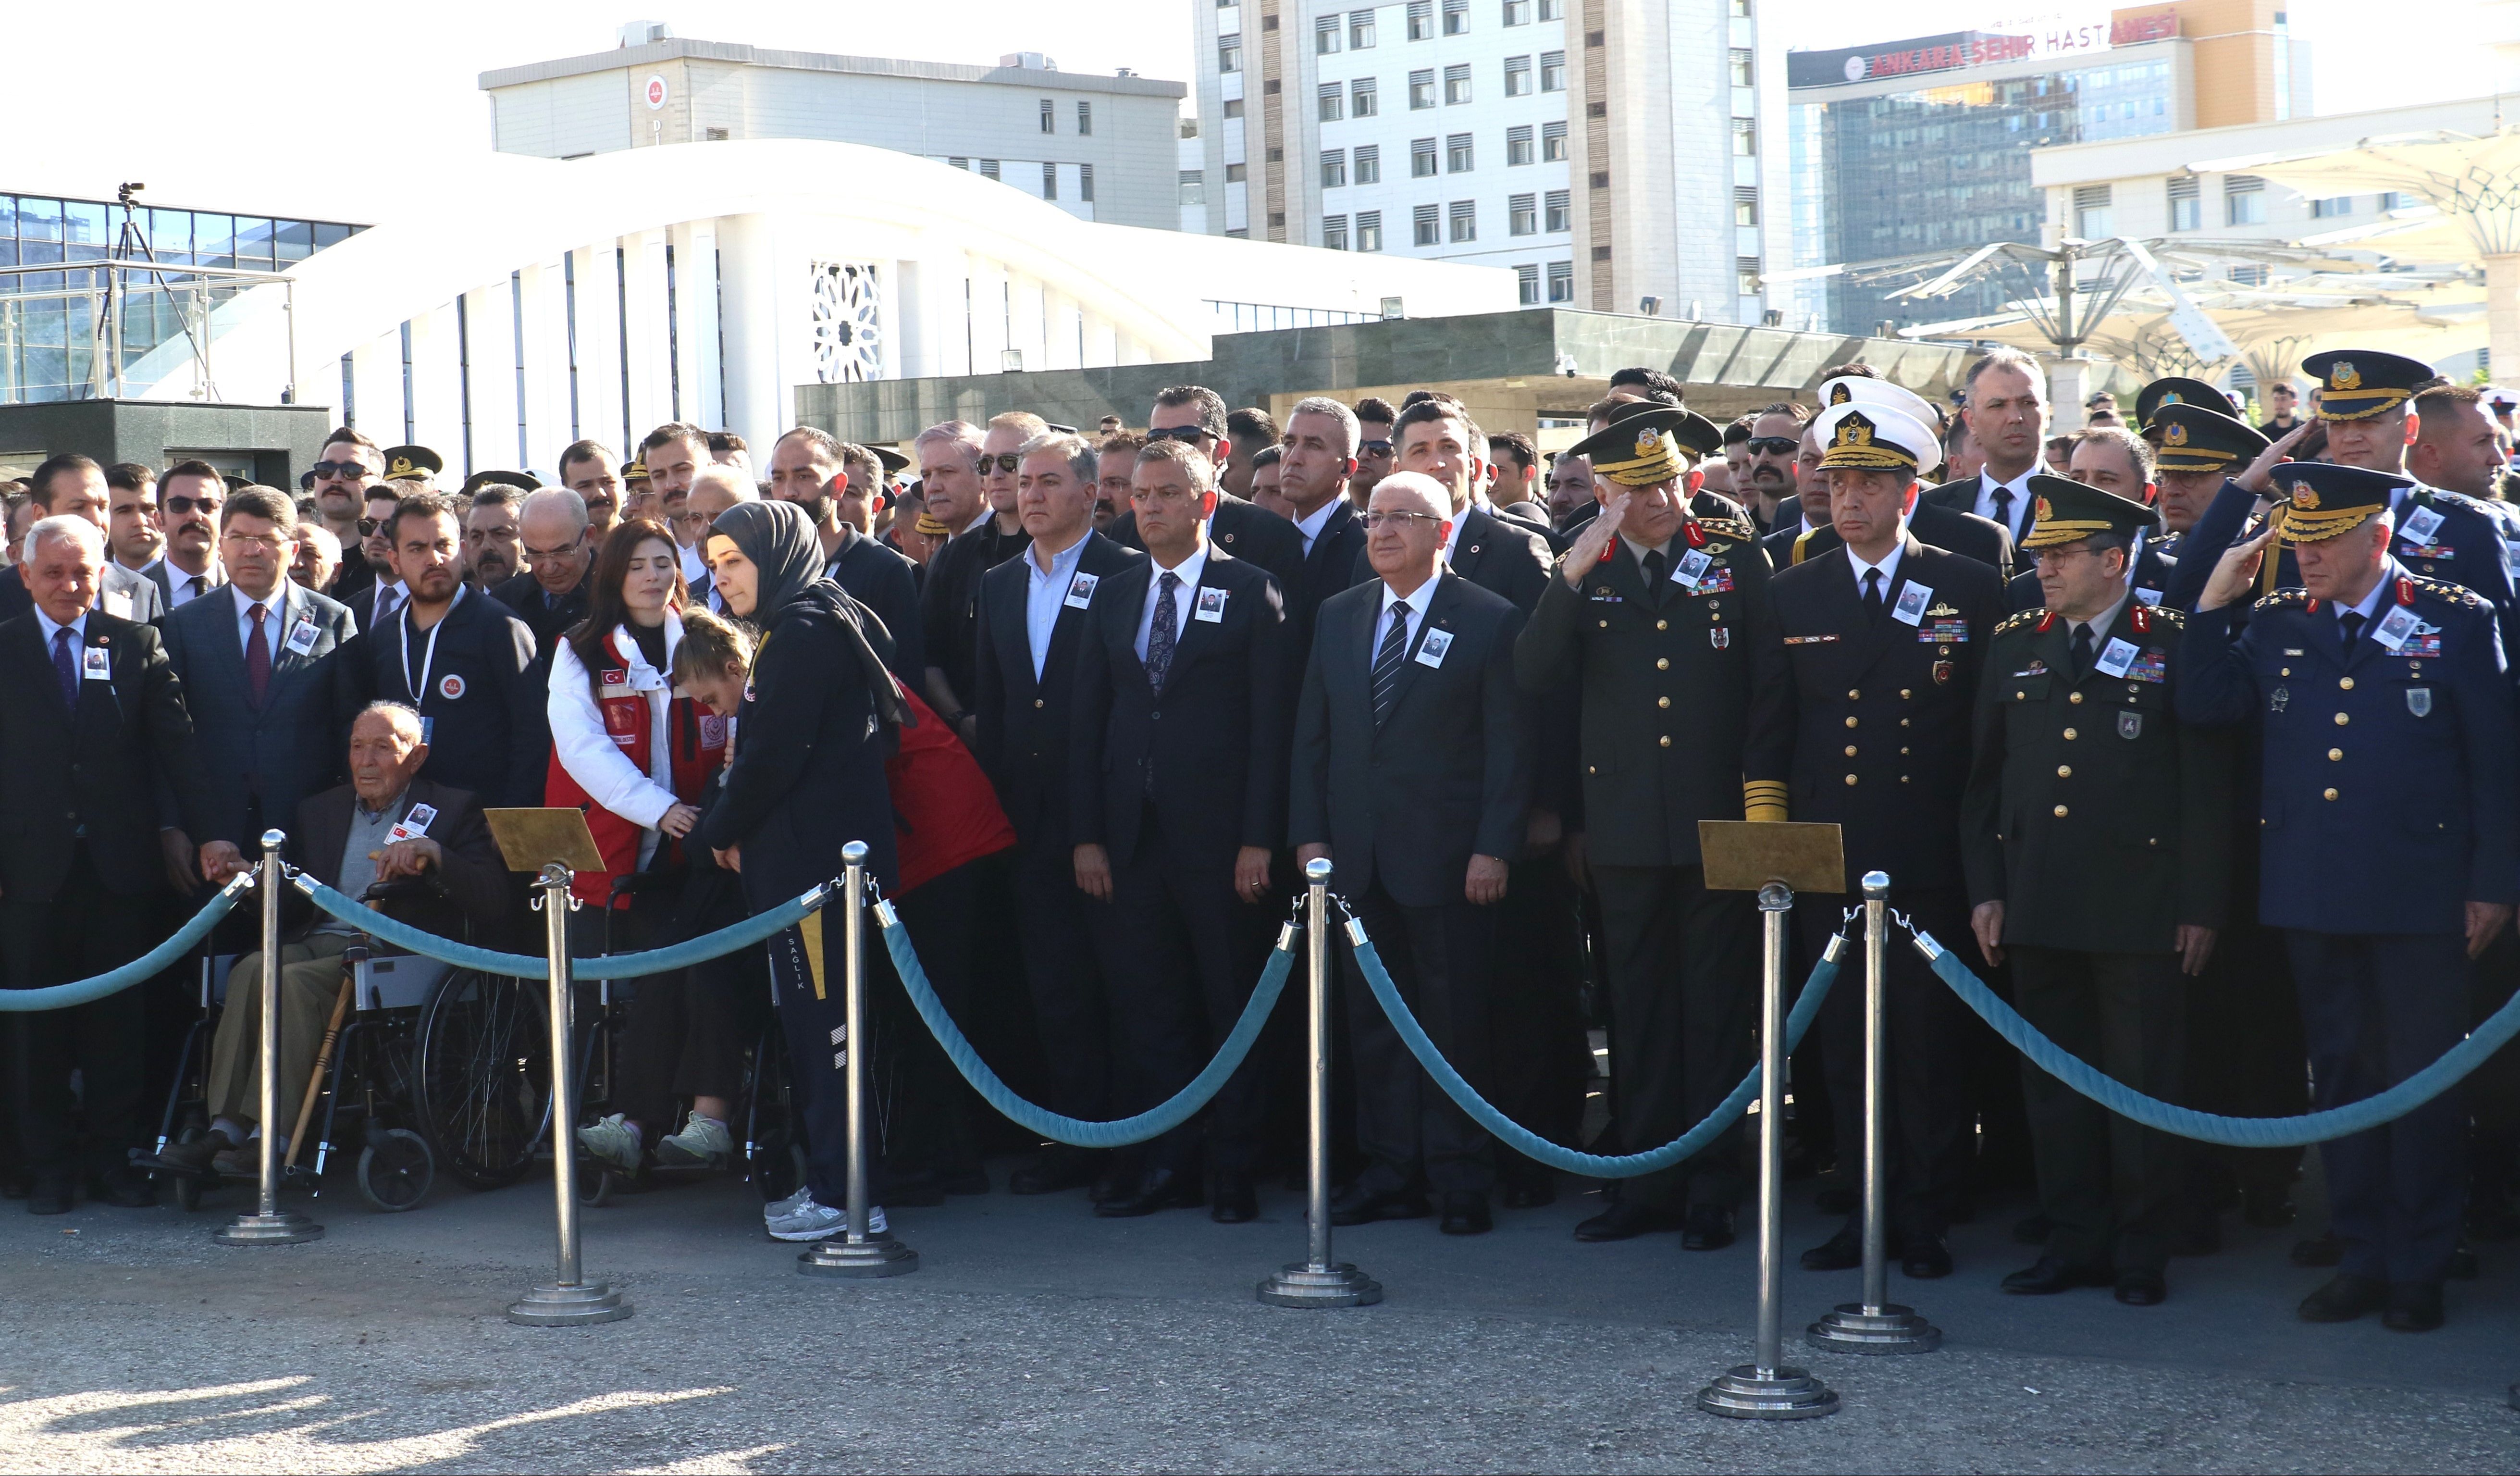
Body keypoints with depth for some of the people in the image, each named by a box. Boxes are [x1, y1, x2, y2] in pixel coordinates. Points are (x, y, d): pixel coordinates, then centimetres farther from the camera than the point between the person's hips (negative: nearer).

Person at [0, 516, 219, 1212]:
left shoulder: (138, 646, 6)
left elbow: (177, 747, 2)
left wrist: (206, 834, -8)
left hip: (119, 866, 0)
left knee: (117, 1020, 6)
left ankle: (112, 1156, 15)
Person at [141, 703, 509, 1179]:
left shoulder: (453, 810, 9)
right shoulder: (319, 811, 24)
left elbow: (493, 903, -7)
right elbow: (293, 902, 18)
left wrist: (433, 854, -20)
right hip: (319, 942, 5)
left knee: (294, 979, -31)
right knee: (253, 968, -28)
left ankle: (274, 1139, -34)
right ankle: (225, 1131, -32)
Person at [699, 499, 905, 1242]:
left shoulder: (804, 632, -12)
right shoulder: (796, 629, 20)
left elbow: (775, 753, -17)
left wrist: (723, 830, -4)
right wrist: (735, 828, 9)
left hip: (817, 860, -10)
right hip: (802, 860, 10)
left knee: (826, 1023, -8)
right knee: (816, 1024, 12)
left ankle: (843, 1196, -5)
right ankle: (831, 1182, 18)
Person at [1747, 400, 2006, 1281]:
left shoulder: (1971, 592, 3)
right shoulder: (1792, 596, 10)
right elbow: (1768, 734, 12)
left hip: (1929, 863, -2)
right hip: (1826, 860, 2)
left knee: (1928, 1044, 0)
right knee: (1847, 1043, 6)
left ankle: (1925, 1221, 9)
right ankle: (1866, 1210, 14)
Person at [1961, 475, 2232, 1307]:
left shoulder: (2175, 646, -2)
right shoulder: (2015, 645, 11)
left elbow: (2208, 786, -3)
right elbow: (1985, 776, 14)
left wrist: (2202, 905, -7)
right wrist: (1984, 889, 7)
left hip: (2140, 908, -4)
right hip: (2038, 907, 5)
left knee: (2142, 1082, 1)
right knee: (2053, 1079, 8)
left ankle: (2142, 1254, 11)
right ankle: (2075, 1242, 18)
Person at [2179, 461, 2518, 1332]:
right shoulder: (2274, 626, 9)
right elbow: (2201, 707, 2)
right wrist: (2215, 604, -4)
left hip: (2419, 899, -4)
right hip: (2311, 898, 4)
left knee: (2424, 1082, 2)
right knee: (2341, 1078, 10)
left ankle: (2419, 1271, 12)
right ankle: (2360, 1260, 20)